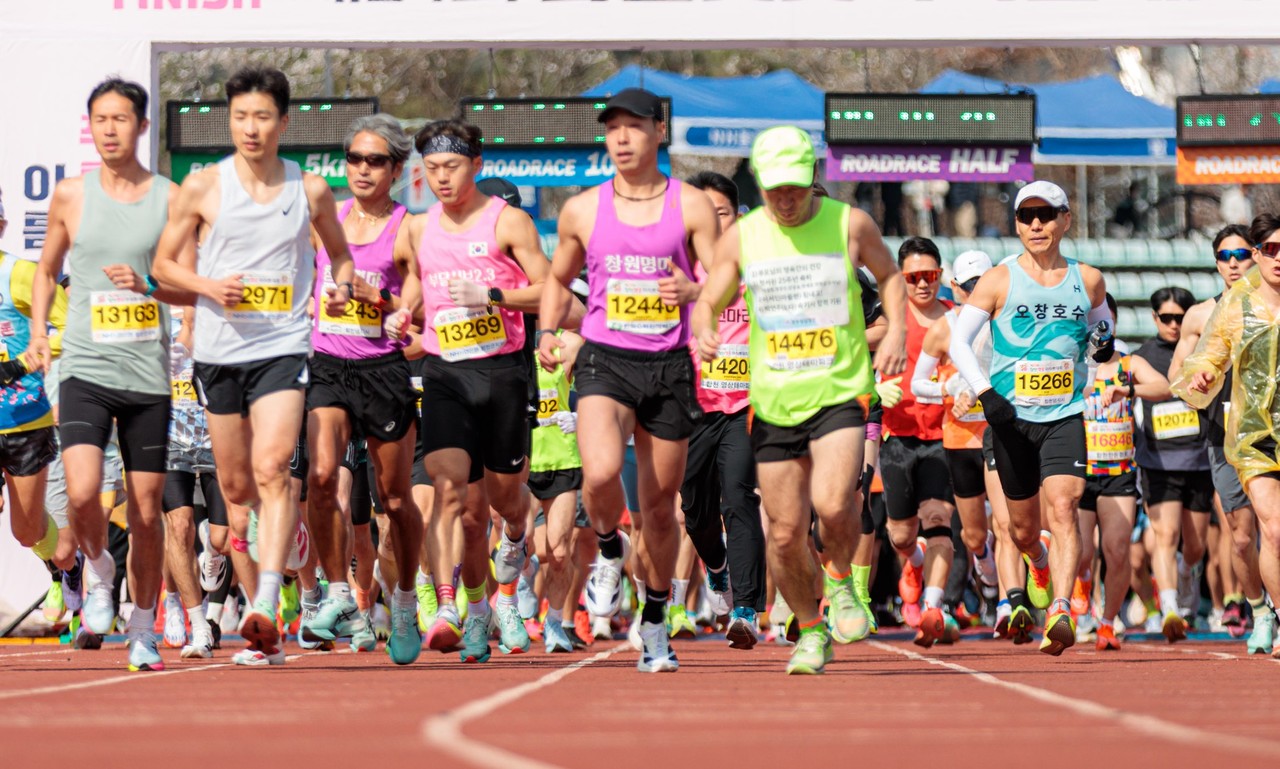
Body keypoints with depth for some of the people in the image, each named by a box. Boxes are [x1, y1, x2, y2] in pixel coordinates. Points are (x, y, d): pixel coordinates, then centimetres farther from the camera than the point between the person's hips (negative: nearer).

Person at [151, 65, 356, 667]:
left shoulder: (310, 191, 2)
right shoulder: (202, 188, 0)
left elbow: (339, 252, 19)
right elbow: (164, 263, 7)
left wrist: (343, 287, -3)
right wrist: (209, 286, -12)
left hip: (283, 347, -2)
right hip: (219, 348, 2)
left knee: (271, 469, -19)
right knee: (236, 487, 12)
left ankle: (264, 612, -25)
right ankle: (286, 524, 49)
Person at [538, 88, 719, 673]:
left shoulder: (691, 207, 2)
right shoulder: (583, 210, 7)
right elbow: (558, 279, 22)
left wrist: (692, 290, -24)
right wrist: (548, 331, 5)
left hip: (669, 366, 0)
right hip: (604, 361, 0)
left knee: (659, 505, 6)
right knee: (600, 474, -26)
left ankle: (655, 625, 24)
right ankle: (608, 551, 6)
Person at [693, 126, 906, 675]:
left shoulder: (850, 225, 0)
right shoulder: (741, 237, 2)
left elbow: (889, 275, 17)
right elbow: (706, 302, 8)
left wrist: (896, 331, 1)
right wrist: (703, 332, -15)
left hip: (840, 395, -2)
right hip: (774, 402, 2)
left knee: (831, 505, -24)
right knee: (785, 534, 1)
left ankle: (840, 579, 8)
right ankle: (810, 631, 24)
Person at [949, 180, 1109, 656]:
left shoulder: (1087, 281, 6)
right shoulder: (999, 281, -2)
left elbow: (1100, 321, 25)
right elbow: (958, 341, -3)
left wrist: (1104, 342, 0)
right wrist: (985, 393, -16)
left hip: (1065, 416, 0)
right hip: (1011, 418, 0)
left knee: (1062, 508, -21)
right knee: (1023, 526, 12)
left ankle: (1061, 612, -29)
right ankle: (1039, 568, 48)